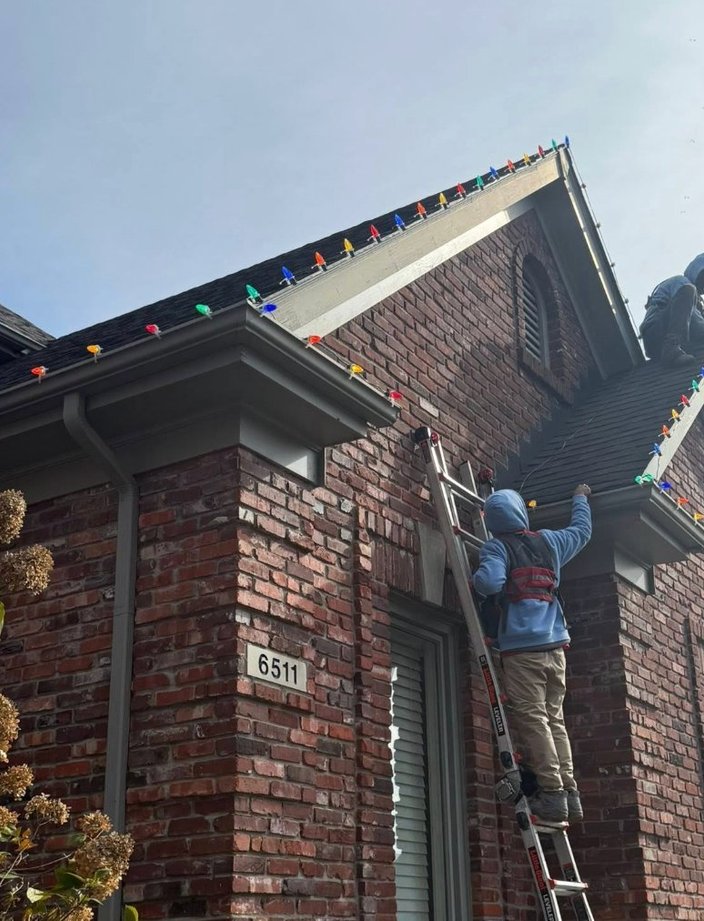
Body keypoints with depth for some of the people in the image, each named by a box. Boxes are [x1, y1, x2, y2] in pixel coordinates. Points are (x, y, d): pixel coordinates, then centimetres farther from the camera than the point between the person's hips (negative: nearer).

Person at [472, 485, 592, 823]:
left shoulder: (497, 547, 0)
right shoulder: (549, 541, 15)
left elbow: (490, 583, -19)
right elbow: (582, 530, 34)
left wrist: (475, 578, 3)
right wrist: (580, 498, 50)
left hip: (521, 648, -5)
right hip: (554, 646, 6)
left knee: (532, 719, -6)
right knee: (554, 719, 8)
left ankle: (552, 794, -11)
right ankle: (569, 794, 4)